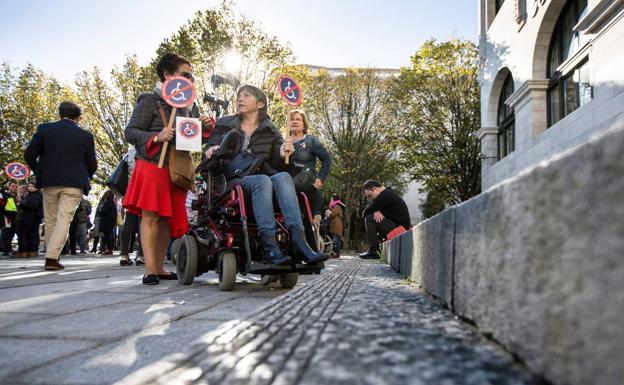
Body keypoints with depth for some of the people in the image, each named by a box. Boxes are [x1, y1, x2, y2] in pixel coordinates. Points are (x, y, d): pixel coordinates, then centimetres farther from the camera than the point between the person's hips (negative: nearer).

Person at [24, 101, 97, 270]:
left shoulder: (44, 129, 5)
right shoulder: (85, 135, 1)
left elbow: (29, 155, 1)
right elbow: (92, 164, 3)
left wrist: (39, 172, 16)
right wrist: (84, 178, 21)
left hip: (49, 182, 2)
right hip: (73, 184, -2)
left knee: (51, 221, 14)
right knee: (64, 220, -3)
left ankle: (52, 256, 19)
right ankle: (51, 258, -12)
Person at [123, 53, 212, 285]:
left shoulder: (191, 106, 19)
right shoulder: (150, 101, -1)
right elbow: (130, 133, -6)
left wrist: (205, 127, 1)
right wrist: (156, 137, -22)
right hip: (153, 166, -6)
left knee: (168, 219, 7)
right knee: (150, 215, -10)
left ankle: (159, 267, 14)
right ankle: (150, 269, -9)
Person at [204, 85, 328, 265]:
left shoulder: (270, 131, 15)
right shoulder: (224, 124, 15)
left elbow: (275, 166, 9)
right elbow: (209, 150, 12)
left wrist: (282, 156, -13)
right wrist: (211, 151, -13)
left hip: (263, 177, 2)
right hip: (233, 180, -2)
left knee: (283, 177, -32)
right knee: (263, 180, -35)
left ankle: (299, 242, -45)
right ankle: (270, 247, -47)